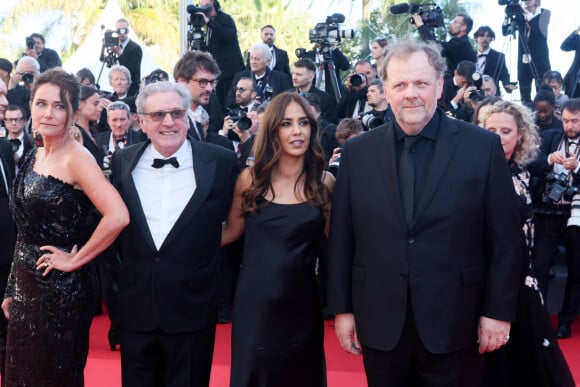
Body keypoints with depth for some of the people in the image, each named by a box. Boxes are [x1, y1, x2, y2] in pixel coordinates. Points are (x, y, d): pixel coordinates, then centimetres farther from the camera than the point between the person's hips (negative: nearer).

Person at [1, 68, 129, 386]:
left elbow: (117, 216, -30)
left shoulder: (76, 158, -16)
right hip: (27, 287, 8)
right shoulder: (34, 156, 8)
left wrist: (75, 260, -19)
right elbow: (27, 232, 13)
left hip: (62, 289, -8)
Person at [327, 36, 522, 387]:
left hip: (455, 326, -1)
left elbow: (506, 239, -2)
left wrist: (499, 311, -4)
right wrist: (342, 308, 4)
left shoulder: (484, 147, -4)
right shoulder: (357, 151, 2)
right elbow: (342, 238, 4)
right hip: (381, 326, 2)